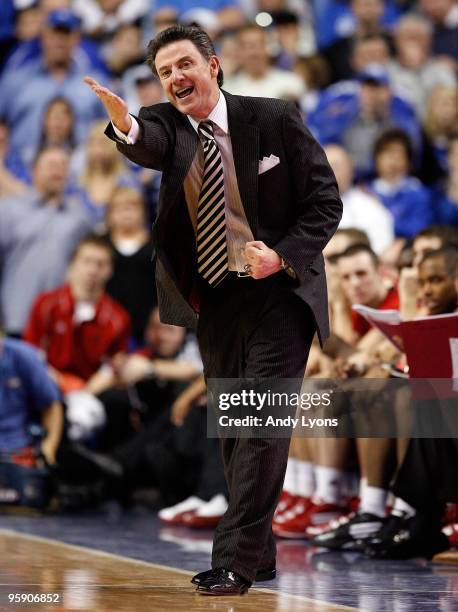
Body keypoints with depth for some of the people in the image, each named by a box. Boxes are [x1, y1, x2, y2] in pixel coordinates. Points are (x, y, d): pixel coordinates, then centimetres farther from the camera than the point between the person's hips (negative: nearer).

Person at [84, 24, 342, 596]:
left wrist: (282, 255, -20)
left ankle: (233, 562, -14)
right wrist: (124, 124, -52)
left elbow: (326, 200, -5)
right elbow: (148, 144, -28)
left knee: (260, 426, -12)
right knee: (232, 431, 13)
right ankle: (259, 553, 26)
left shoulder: (275, 119, -8)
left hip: (278, 292, -4)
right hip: (214, 301, 4)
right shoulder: (168, 125, -2)